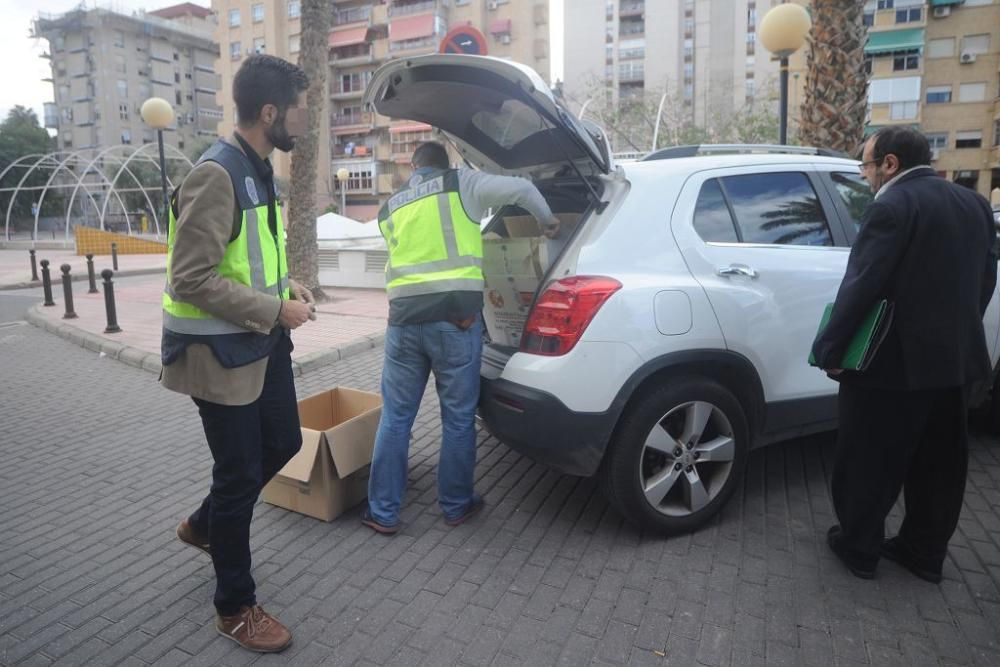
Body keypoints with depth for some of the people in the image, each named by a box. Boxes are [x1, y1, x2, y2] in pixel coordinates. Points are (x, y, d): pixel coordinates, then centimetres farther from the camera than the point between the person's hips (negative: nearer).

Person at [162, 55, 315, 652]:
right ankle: (236, 608, 24)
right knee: (240, 474, 3)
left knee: (283, 444, 19)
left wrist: (286, 286, 3)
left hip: (263, 341, 9)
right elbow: (192, 279, -24)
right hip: (220, 350, -9)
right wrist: (276, 309, -20)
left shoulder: (261, 169, 10)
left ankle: (203, 525, 45)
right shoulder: (216, 174, -20)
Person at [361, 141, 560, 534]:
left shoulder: (391, 208, 21)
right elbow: (521, 188, 1)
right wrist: (547, 221, 19)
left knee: (395, 417, 12)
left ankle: (383, 513, 20)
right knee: (458, 417, 10)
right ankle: (456, 506, 23)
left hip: (404, 318, 4)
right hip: (455, 317, -3)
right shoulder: (461, 183, 8)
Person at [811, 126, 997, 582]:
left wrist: (830, 349, -13)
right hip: (957, 357, 8)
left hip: (896, 360, -8)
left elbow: (861, 286, -20)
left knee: (869, 462, 8)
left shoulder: (892, 207, -16)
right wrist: (954, 333, 21)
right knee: (938, 464, 17)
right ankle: (925, 552, 31)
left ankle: (859, 546, 21)